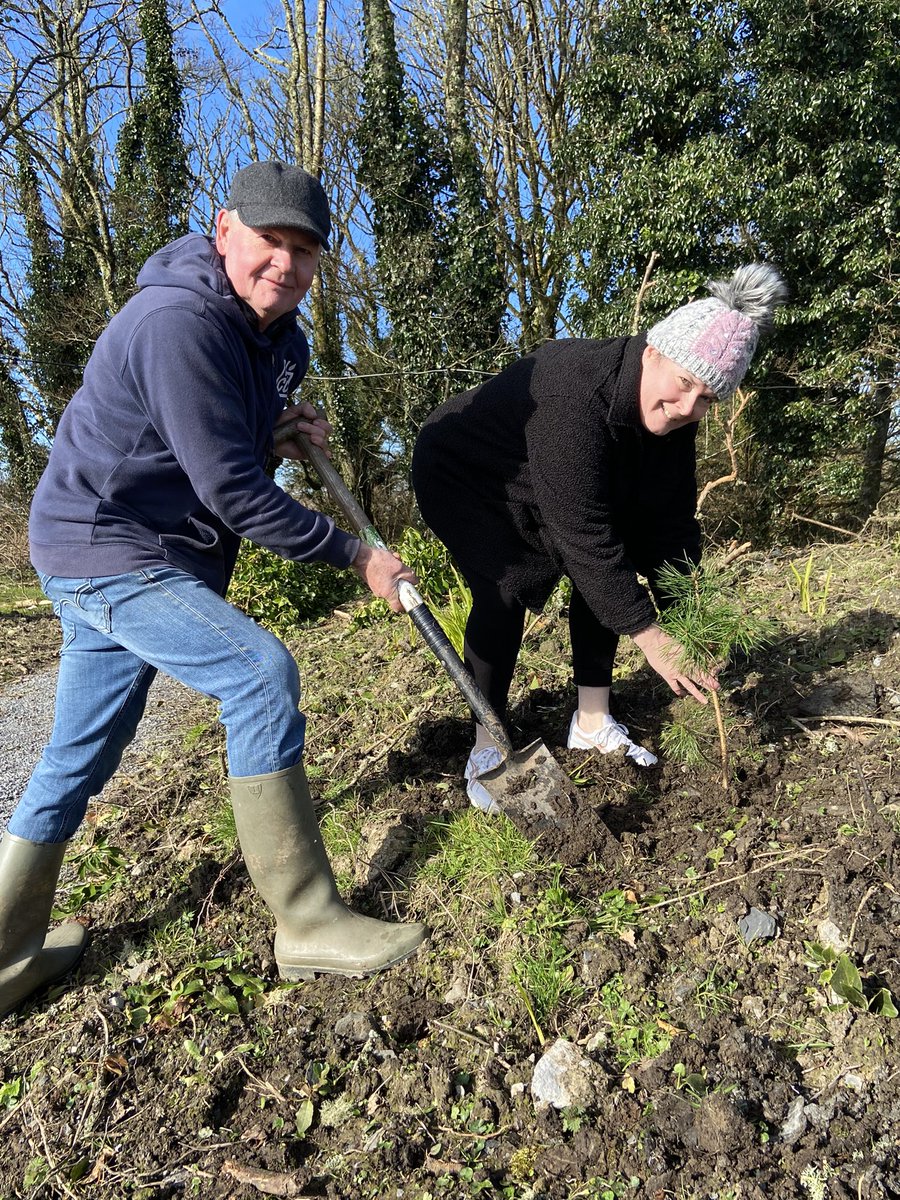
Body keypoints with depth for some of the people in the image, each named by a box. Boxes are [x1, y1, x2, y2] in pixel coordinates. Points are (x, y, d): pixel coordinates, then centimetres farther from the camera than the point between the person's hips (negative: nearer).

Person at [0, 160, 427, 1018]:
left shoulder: (277, 336, 8)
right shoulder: (179, 323, -21)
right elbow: (232, 490, -25)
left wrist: (292, 432, 2)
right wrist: (353, 555, -17)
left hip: (144, 555, 10)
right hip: (105, 550, -10)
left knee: (82, 753, 13)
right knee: (260, 672, -22)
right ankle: (307, 924, -12)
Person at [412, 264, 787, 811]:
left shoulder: (669, 416, -14)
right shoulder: (573, 398, -39)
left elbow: (670, 521, -8)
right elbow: (582, 534, -40)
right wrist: (648, 635, -35)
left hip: (534, 490, 8)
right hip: (463, 478, -7)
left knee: (607, 575, -2)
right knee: (507, 591, -23)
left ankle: (593, 721, 11)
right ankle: (487, 745, -6)